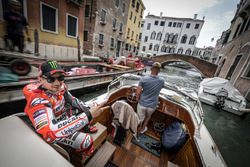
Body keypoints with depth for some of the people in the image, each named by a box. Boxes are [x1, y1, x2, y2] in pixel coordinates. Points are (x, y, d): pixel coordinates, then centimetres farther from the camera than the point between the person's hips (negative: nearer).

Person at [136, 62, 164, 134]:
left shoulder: (143, 79, -20)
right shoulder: (161, 81, -12)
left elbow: (138, 93, -18)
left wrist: (138, 100, 1)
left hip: (142, 103, -1)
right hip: (152, 105, 2)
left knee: (140, 117, 24)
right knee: (148, 116, 32)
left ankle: (139, 128, 51)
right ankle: (143, 129, 52)